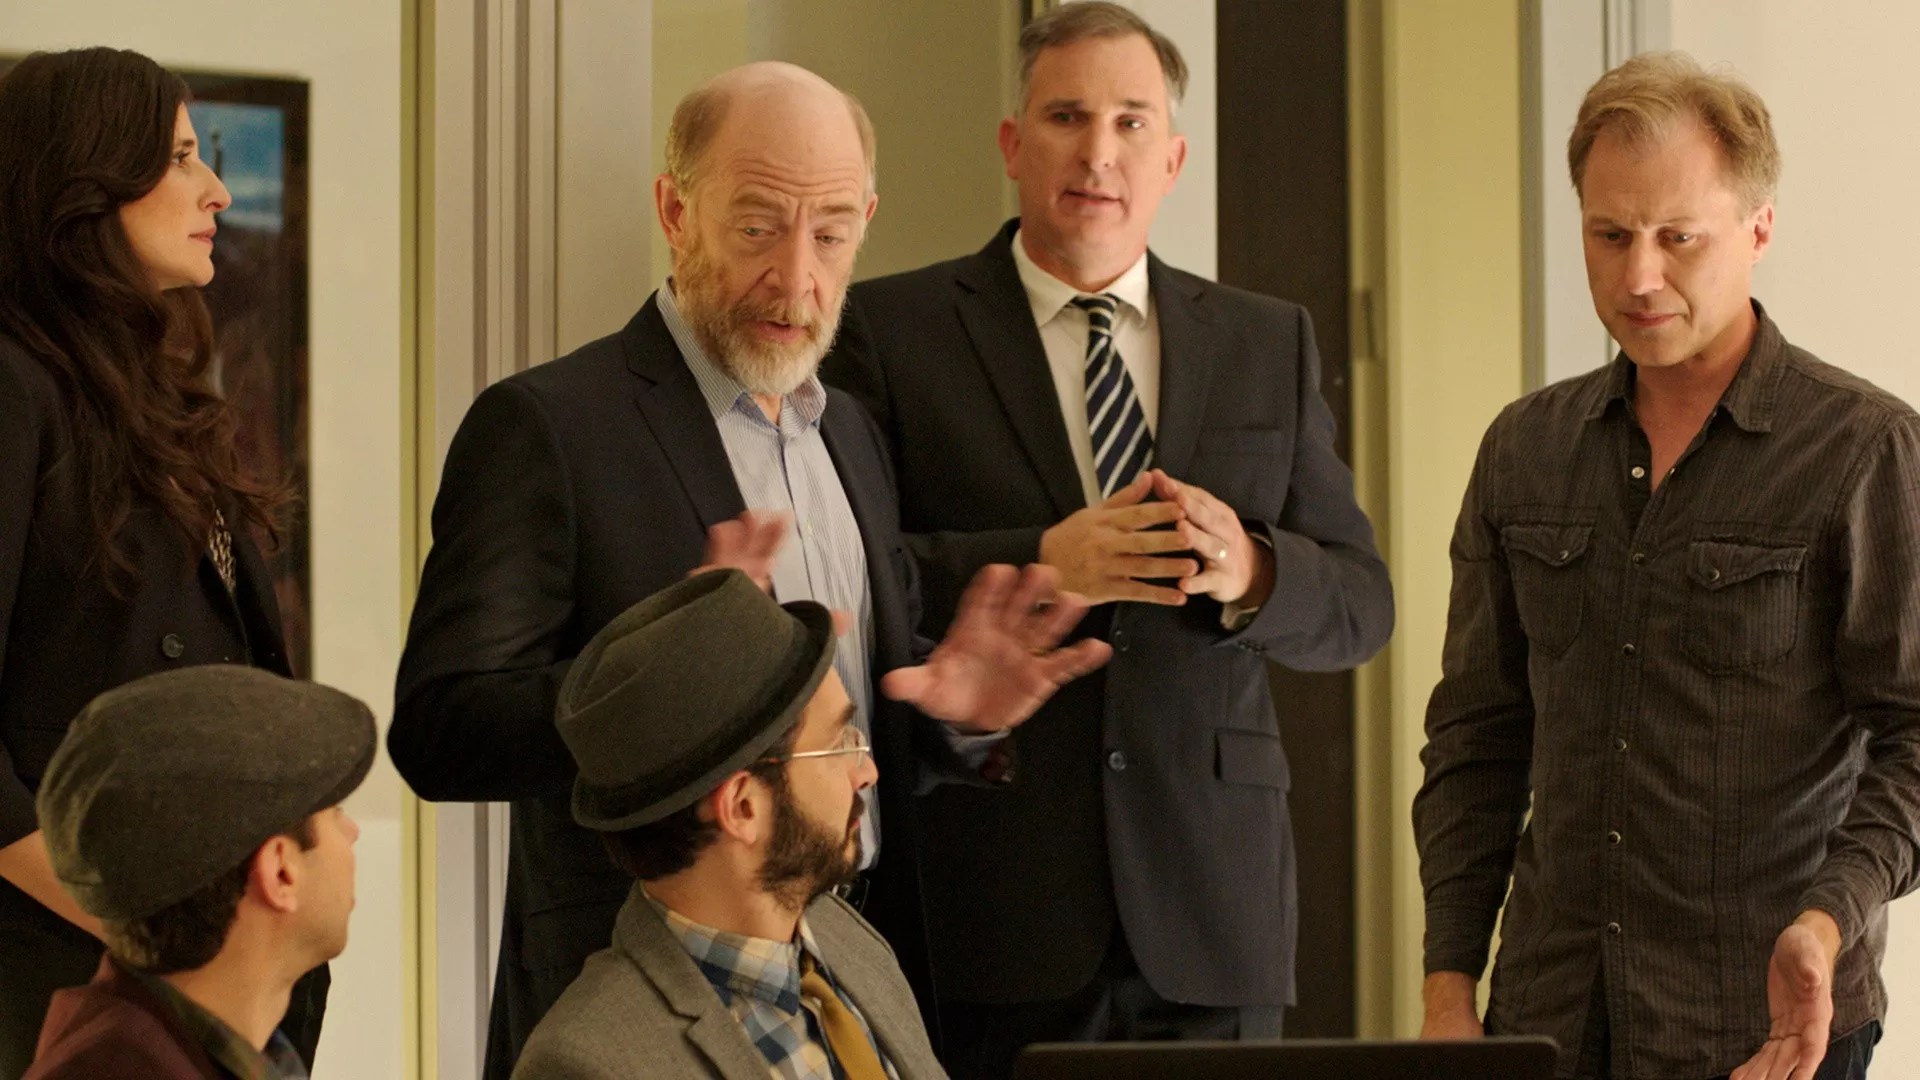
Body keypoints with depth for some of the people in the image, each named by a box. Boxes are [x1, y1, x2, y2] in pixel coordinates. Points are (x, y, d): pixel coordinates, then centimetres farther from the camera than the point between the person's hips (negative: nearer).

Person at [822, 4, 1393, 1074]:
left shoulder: (1270, 343, 14)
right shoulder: (893, 331, 4)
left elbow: (1362, 605, 10)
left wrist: (1249, 573, -11)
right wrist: (1038, 565, -19)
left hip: (1211, 907, 3)